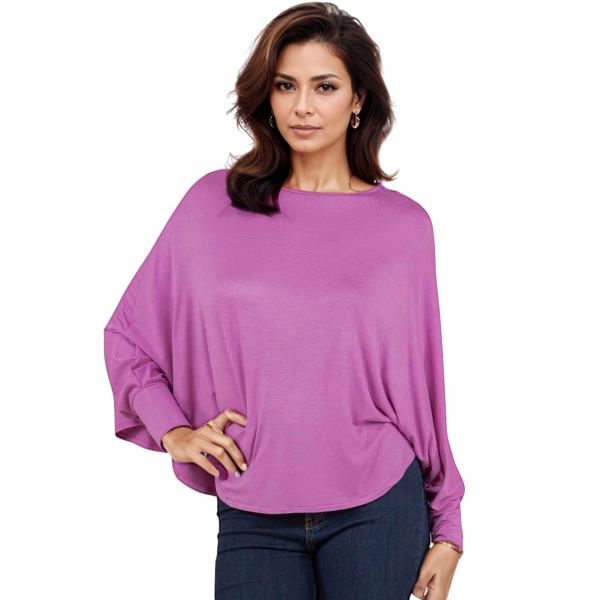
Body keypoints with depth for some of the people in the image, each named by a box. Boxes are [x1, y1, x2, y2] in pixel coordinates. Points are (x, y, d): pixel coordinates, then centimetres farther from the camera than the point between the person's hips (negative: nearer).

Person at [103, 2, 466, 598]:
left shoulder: (403, 224, 1)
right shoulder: (214, 203, 2)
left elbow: (422, 377, 4)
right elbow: (126, 334, 11)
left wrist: (446, 529, 5)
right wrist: (172, 430, -1)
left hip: (378, 510, 0)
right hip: (253, 519, 1)